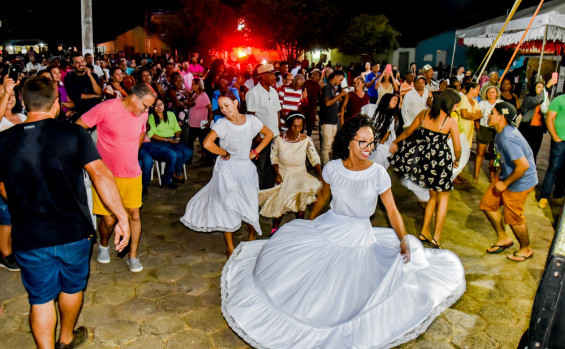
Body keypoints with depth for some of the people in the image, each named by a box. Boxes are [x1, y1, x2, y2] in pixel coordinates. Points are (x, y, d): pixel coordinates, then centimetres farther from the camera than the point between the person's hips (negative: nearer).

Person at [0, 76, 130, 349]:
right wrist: (122, 218, -21)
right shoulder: (73, 134, -13)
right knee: (72, 287, 24)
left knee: (41, 298, 16)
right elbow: (100, 175, -22)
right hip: (74, 232, 0)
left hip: (29, 237, 1)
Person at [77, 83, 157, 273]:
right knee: (109, 219, 2)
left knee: (134, 214, 3)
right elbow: (78, 127, -8)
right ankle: (103, 245, 35)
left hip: (132, 173, 4)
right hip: (107, 173, -4)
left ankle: (133, 256, 20)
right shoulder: (106, 108, -15)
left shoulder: (143, 114, 1)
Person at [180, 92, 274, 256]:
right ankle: (230, 247, 19)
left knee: (250, 207, 5)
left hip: (246, 168, 3)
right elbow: (207, 143, -29)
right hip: (227, 169, -3)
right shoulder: (222, 124, -13)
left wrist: (256, 151, 4)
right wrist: (225, 154, -15)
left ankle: (251, 241, 28)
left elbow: (269, 134, 12)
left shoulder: (251, 120, -2)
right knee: (228, 207, 5)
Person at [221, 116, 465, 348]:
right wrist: (309, 223, 20)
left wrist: (404, 239, -22)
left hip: (359, 237, -2)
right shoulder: (332, 168, -8)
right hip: (328, 228, 2)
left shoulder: (378, 174, -13)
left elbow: (392, 210, -9)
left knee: (346, 295, -4)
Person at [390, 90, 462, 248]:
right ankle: (436, 237, 8)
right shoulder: (451, 121, -9)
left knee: (433, 196, 21)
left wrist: (395, 142, 28)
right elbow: (457, 148, -7)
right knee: (443, 198, 11)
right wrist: (456, 161, 14)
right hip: (440, 160, -4)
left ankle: (424, 231, 24)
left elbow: (408, 132, 11)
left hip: (422, 158, 5)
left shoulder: (424, 114, 0)